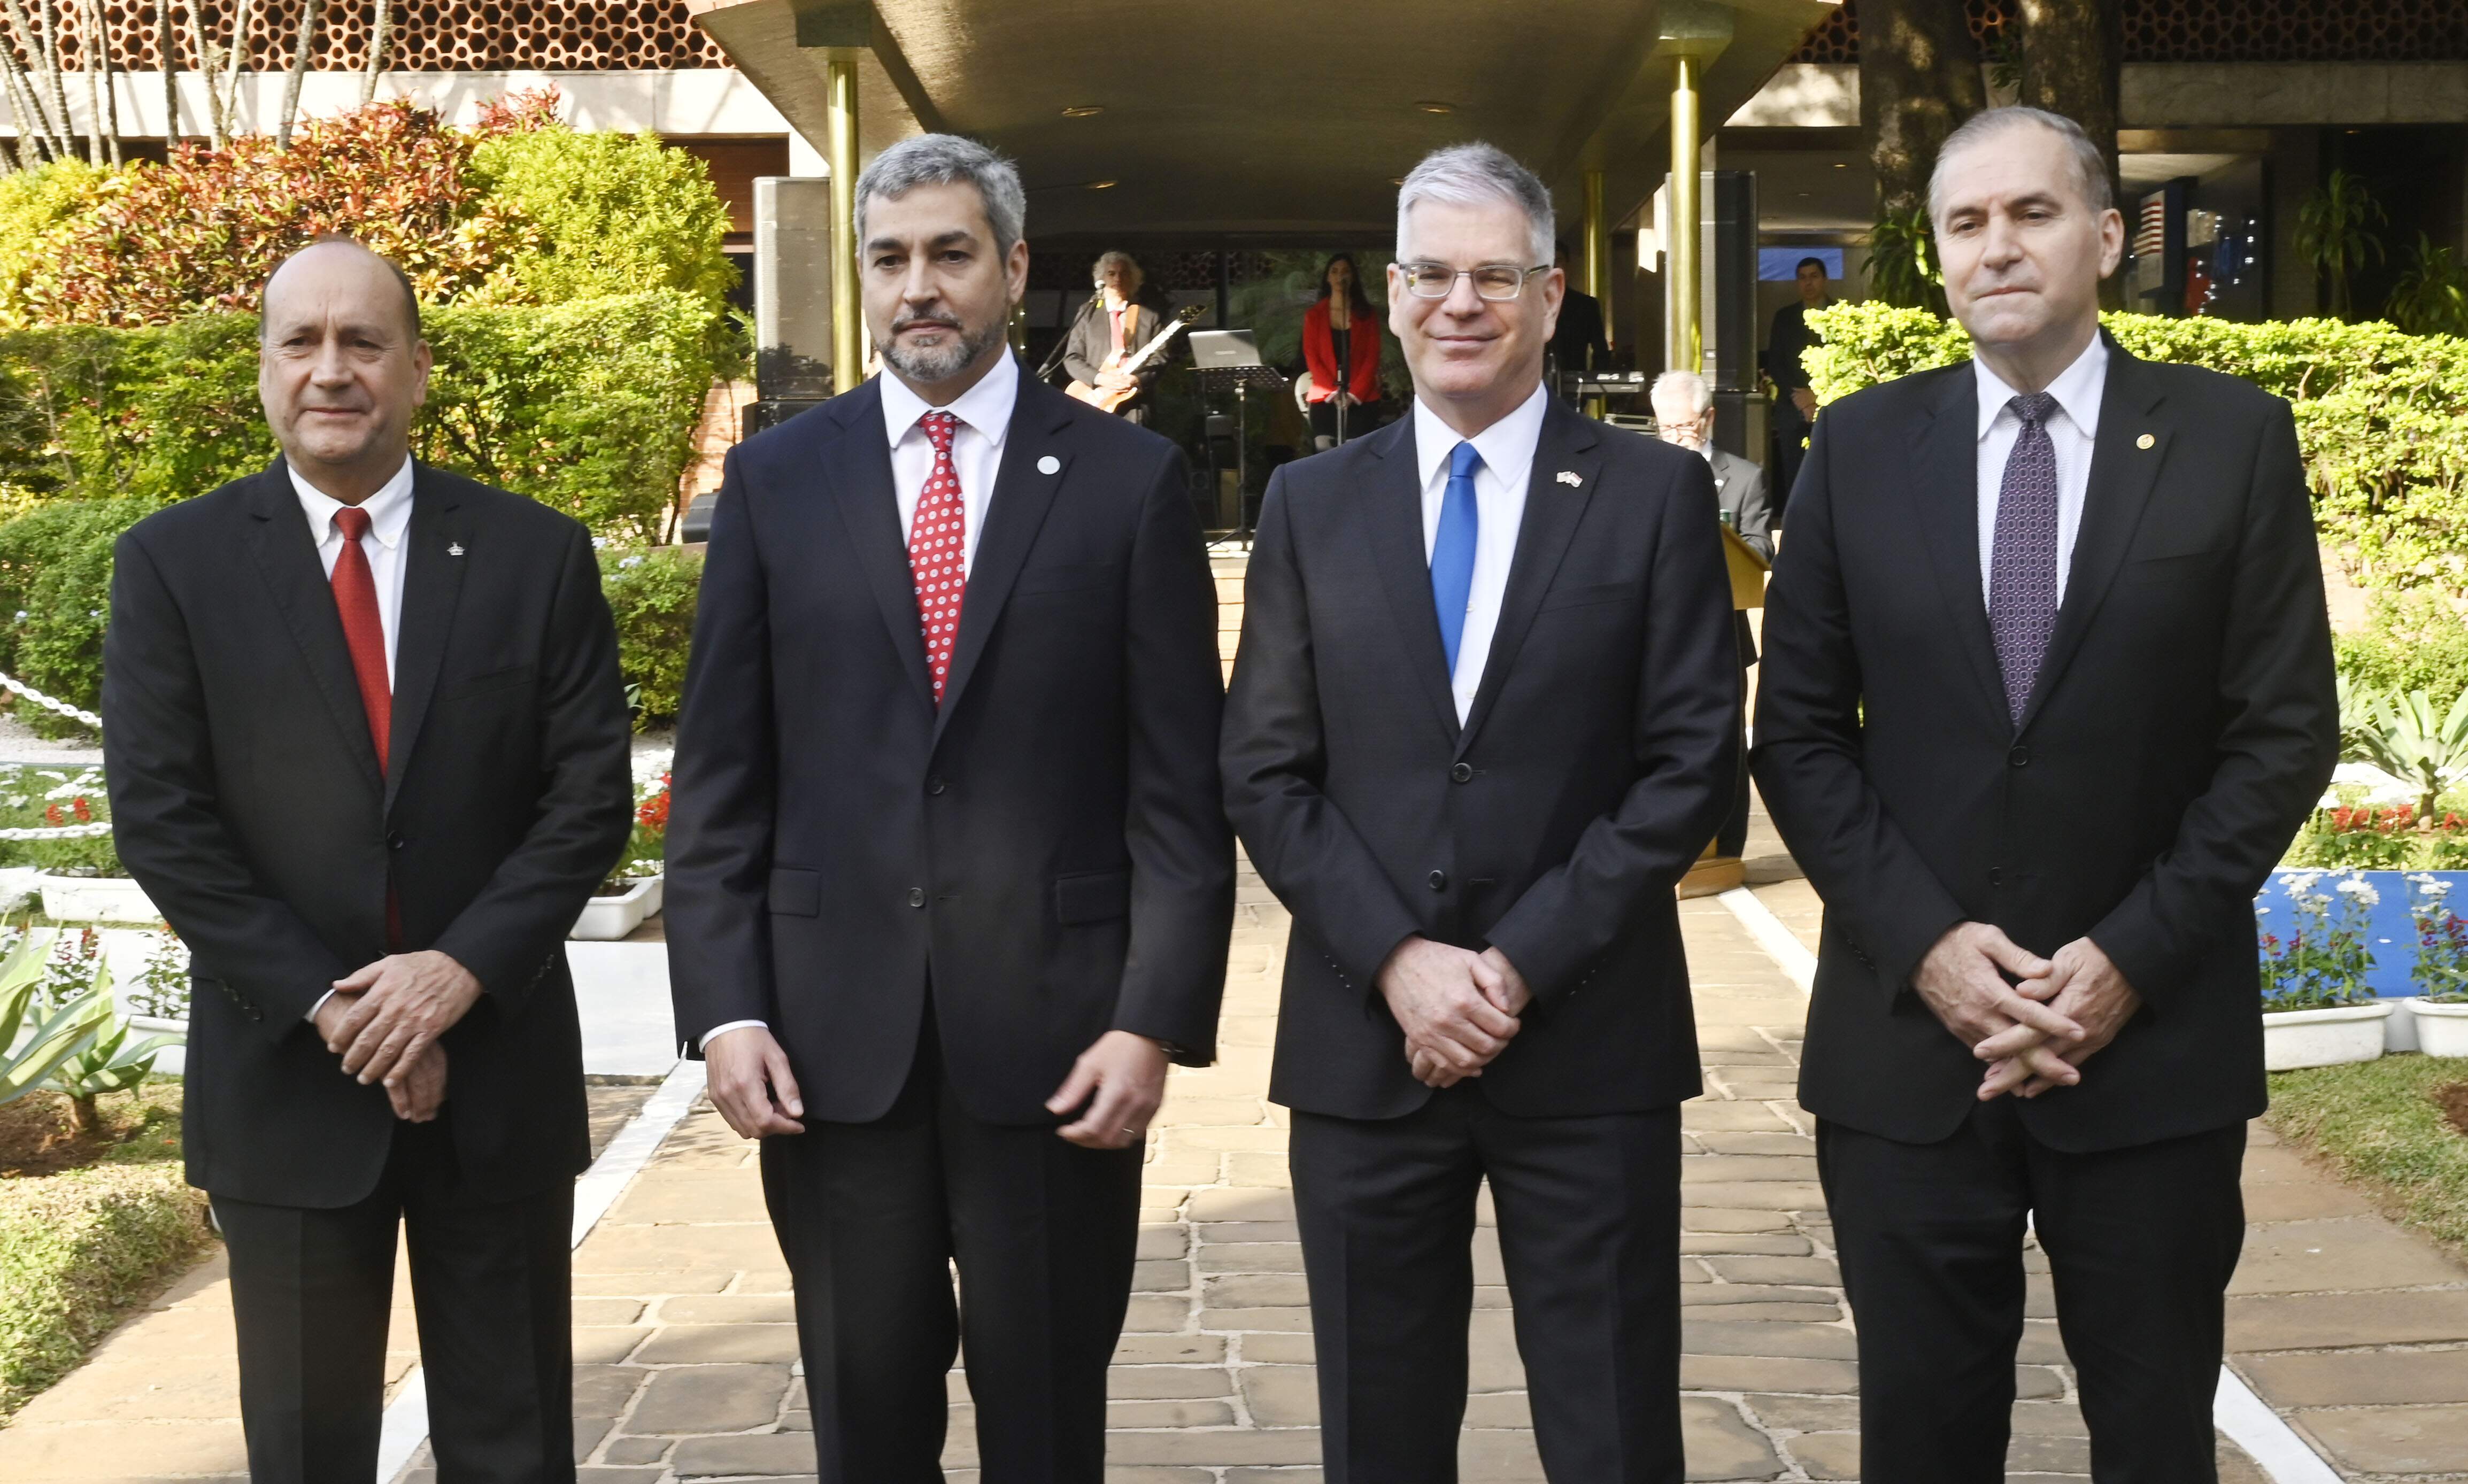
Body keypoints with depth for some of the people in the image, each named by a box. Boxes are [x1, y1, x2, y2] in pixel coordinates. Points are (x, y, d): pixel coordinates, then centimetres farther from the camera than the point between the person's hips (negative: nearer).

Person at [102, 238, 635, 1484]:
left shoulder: (537, 556, 1)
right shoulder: (174, 563, -1)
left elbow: (590, 797, -2)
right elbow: (159, 820, -5)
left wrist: (462, 969, -15)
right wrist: (326, 1006, -12)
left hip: (498, 1064, 1)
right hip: (284, 1072, 0)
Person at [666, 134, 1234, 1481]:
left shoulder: (1128, 480, 1)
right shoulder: (775, 482, 6)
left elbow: (1181, 786, -1)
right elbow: (717, 778, 5)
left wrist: (1156, 1019, -8)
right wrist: (723, 1010, -3)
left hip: (1055, 1030, -1)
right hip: (831, 1037, 2)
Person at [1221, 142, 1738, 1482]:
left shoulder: (1656, 494, 2)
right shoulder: (1311, 505, 8)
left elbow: (1691, 763, -3)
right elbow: (1265, 776, 4)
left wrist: (1524, 963, -11)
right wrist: (1399, 963, -9)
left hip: (1588, 1045, -2)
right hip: (1363, 1043, 2)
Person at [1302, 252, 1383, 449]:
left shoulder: (1365, 315, 10)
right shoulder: (1314, 315, 11)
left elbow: (1372, 357, 4)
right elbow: (1311, 357, 5)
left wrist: (1355, 393, -8)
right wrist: (1333, 392, -8)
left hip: (1361, 400, 0)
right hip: (1325, 399, 0)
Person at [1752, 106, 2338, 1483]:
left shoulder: (2233, 439, 0)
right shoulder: (1861, 446, 4)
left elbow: (2285, 734, -3)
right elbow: (1801, 734, 3)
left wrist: (2136, 958, -11)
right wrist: (1923, 941, -9)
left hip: (2153, 1040, -1)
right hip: (1907, 1034, 1)